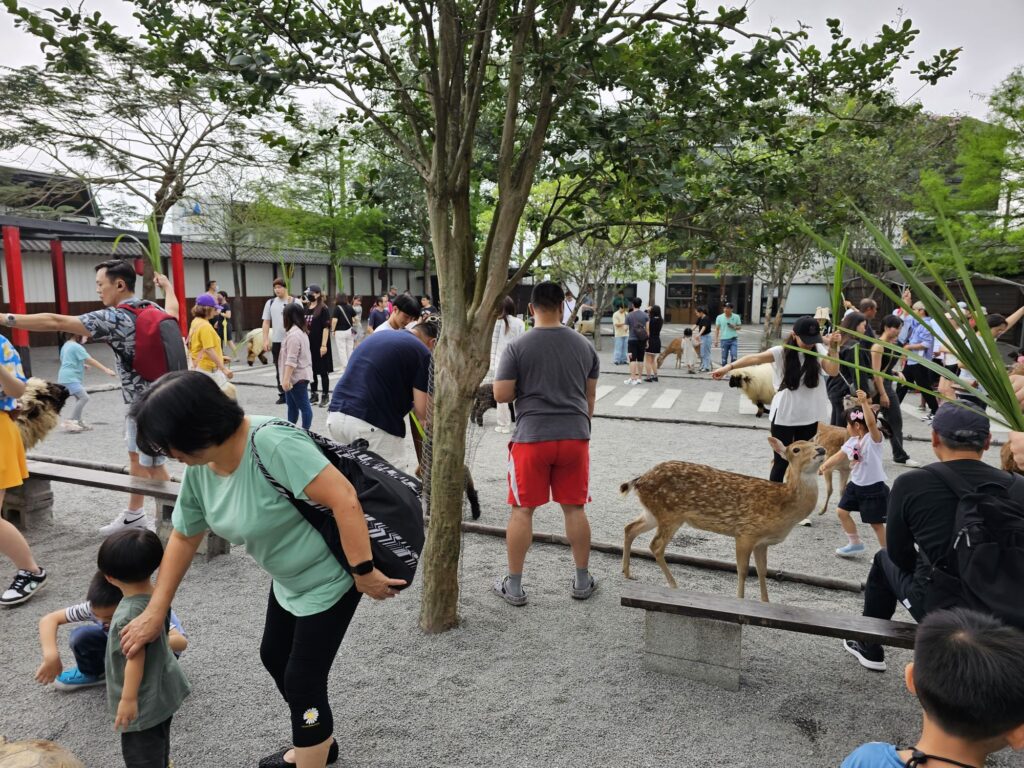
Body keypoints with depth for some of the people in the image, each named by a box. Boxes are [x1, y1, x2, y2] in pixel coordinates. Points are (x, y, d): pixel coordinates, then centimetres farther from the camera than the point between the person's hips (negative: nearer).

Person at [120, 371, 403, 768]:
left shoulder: (273, 443, -34)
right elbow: (183, 538, 8)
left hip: (328, 579, -9)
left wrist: (364, 572, -31)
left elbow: (344, 499, -35)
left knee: (303, 680, 1)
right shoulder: (198, 470, -5)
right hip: (288, 579, 9)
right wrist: (155, 612, 11)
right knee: (274, 657, 23)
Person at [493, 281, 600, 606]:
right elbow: (590, 396, 12)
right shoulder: (584, 345, 6)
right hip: (575, 436, 3)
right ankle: (582, 581, 23)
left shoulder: (518, 347, -7)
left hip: (532, 437, -3)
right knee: (574, 508, 12)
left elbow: (501, 394, -8)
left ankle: (514, 586, 15)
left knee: (522, 510, 6)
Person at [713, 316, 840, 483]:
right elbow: (755, 358, -27)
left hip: (810, 418, 3)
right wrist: (728, 367, -42)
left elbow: (833, 371, -12)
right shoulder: (782, 352, -11)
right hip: (783, 417, -3)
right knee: (781, 462, 5)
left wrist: (833, 347, -24)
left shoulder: (819, 350, 0)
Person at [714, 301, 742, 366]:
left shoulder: (736, 317, 1)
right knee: (724, 358, 5)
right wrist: (716, 340, -2)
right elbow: (717, 329, 5)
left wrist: (734, 327, -13)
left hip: (733, 339, -1)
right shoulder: (719, 317, 1)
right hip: (724, 340, 1)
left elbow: (739, 327, 10)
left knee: (734, 356, -12)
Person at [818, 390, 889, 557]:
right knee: (842, 511, 12)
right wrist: (824, 466, 3)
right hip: (855, 485, 8)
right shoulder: (851, 442, 4)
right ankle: (855, 544, 28)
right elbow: (838, 456, 12)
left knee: (876, 522, 1)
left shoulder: (873, 438, -20)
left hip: (874, 488, -8)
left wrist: (865, 403, -46)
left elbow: (872, 423, -39)